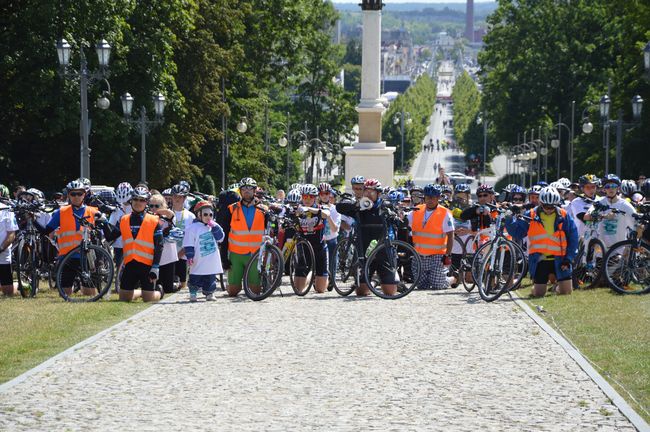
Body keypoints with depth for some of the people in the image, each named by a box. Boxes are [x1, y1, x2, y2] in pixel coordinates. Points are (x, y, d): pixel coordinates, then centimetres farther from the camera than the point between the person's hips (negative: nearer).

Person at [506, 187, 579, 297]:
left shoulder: (564, 216, -1)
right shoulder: (531, 216, 0)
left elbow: (573, 238, 3)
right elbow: (517, 232, 2)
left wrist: (568, 259, -3)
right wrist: (509, 219, -14)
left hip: (559, 259, 0)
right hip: (539, 260, 0)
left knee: (566, 291, -2)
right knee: (539, 294, 2)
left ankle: (558, 286, 33)